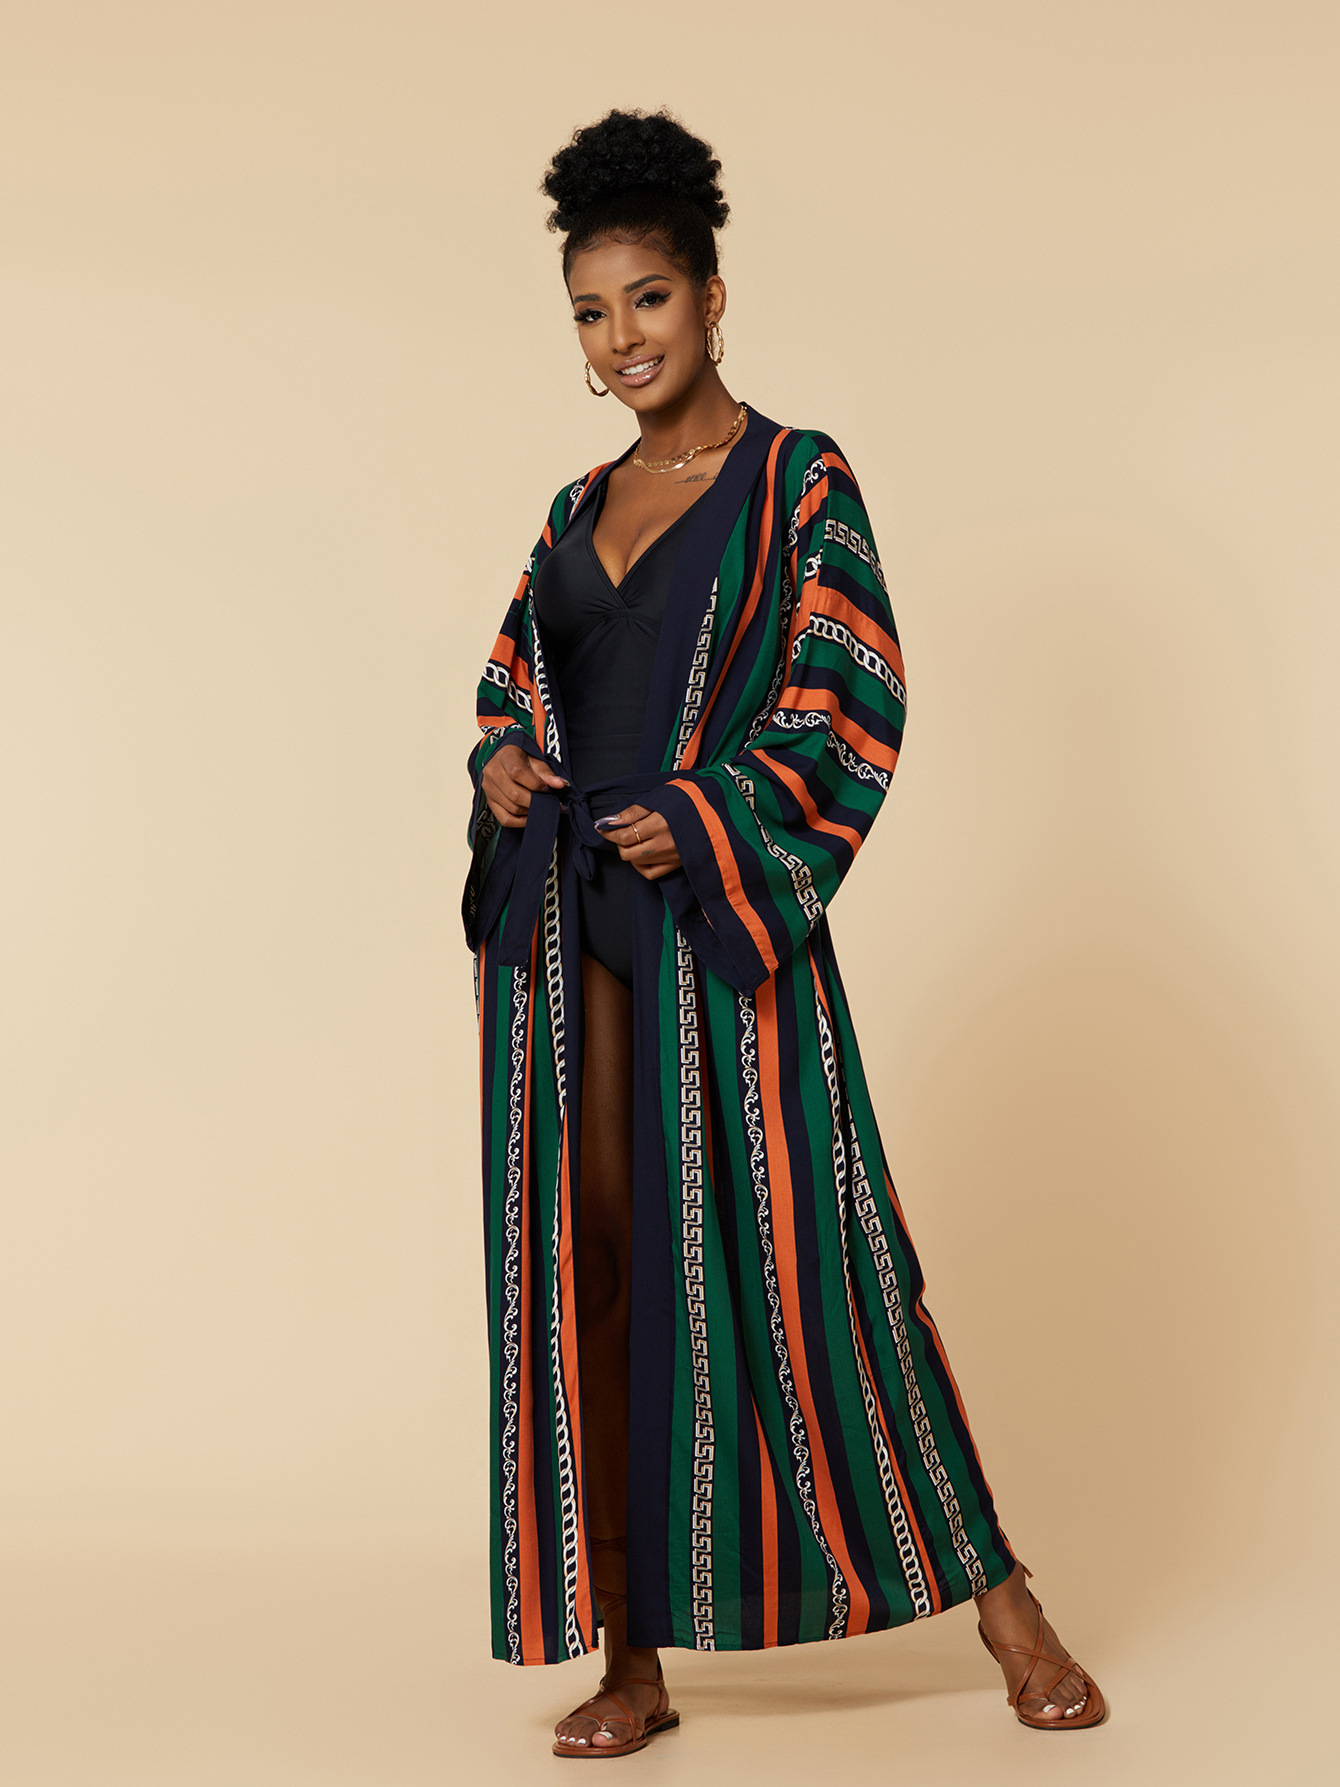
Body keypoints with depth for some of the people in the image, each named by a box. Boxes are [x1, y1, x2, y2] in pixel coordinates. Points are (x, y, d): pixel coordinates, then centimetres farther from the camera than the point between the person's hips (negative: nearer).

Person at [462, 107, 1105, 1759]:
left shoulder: (799, 487, 0)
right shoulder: (577, 512, 16)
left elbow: (852, 711, -6)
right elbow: (514, 693, 20)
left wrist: (704, 818, -17)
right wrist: (503, 764, -2)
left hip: (717, 921, -5)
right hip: (566, 924, 5)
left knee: (792, 1252, -3)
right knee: (592, 1268, 2)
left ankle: (988, 1592, 13)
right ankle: (632, 1653, 9)